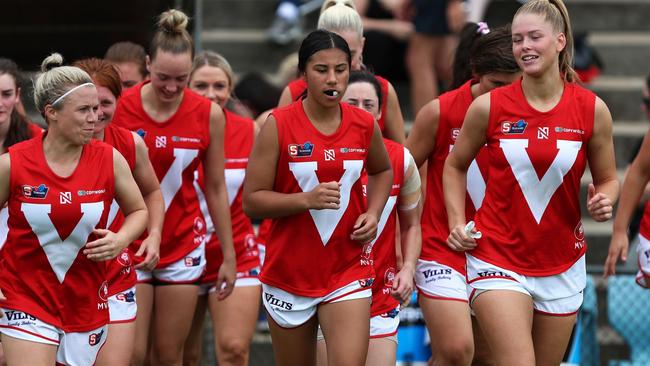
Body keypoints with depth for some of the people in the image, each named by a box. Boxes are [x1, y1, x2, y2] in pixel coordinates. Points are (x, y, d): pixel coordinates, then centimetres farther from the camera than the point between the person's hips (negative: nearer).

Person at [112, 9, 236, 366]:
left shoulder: (208, 114, -4)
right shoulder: (120, 107, -9)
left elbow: (215, 189, 5)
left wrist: (228, 256, 6)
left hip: (183, 246, 2)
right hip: (130, 244, -2)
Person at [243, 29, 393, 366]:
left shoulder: (364, 125, 0)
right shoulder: (279, 125, -9)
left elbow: (382, 171, 22)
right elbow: (251, 201, -9)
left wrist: (373, 213, 4)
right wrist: (307, 200, -23)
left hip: (348, 272, 1)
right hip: (289, 272, -1)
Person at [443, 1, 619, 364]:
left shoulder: (592, 110, -4)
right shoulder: (488, 107, -6)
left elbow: (608, 179, 9)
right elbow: (455, 166, 10)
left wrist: (603, 200, -13)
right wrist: (457, 223, -2)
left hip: (562, 267, 3)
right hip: (498, 260, -3)